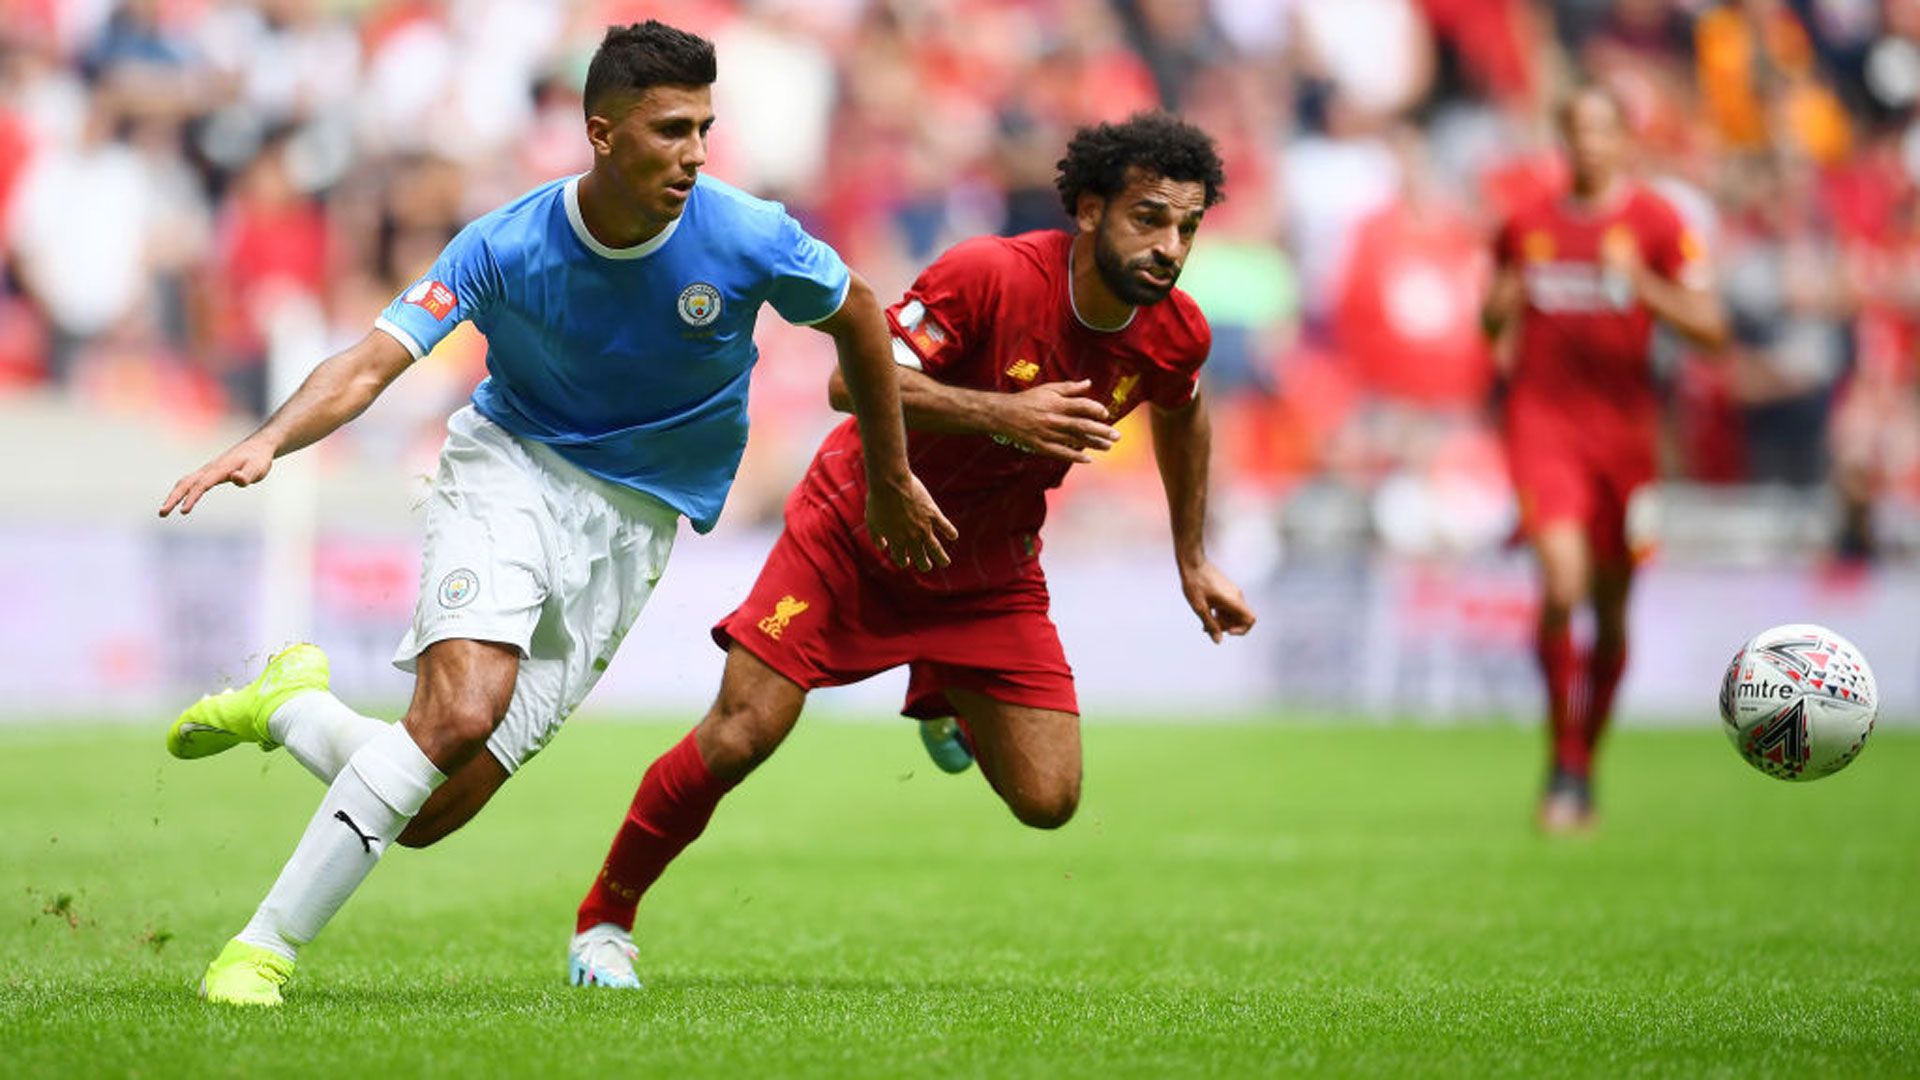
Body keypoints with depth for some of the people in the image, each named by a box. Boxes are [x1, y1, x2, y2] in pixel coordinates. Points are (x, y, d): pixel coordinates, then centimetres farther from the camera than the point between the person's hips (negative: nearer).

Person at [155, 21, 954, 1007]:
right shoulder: (504, 248, -16)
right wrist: (269, 441, -40)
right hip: (509, 469, -2)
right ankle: (261, 948, -17)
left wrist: (891, 481, 17)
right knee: (461, 710, -30)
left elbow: (856, 317, 6)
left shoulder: (748, 240, -14)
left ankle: (287, 705, 21)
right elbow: (372, 363, -20)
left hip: (631, 522, 2)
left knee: (432, 809, -10)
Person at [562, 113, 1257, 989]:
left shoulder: (1176, 334, -11)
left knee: (1047, 800, -4)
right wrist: (1000, 412, -42)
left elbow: (1182, 414, 14)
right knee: (742, 733, -15)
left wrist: (1192, 558, 20)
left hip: (989, 567, 4)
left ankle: (948, 703, 33)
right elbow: (853, 379, -32)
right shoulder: (991, 276, -28)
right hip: (857, 526, -4)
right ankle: (603, 918, 7)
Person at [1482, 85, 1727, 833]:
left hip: (1622, 426, 0)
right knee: (1563, 581, -20)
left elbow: (1711, 329, -5)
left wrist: (1643, 286, -21)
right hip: (1543, 421, 0)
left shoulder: (1655, 223, 1)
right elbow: (1493, 324, 22)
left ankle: (1586, 759, 28)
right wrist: (1502, 307, -2)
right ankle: (1564, 760, -9)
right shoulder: (1525, 225, 9)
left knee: (1611, 607, 8)